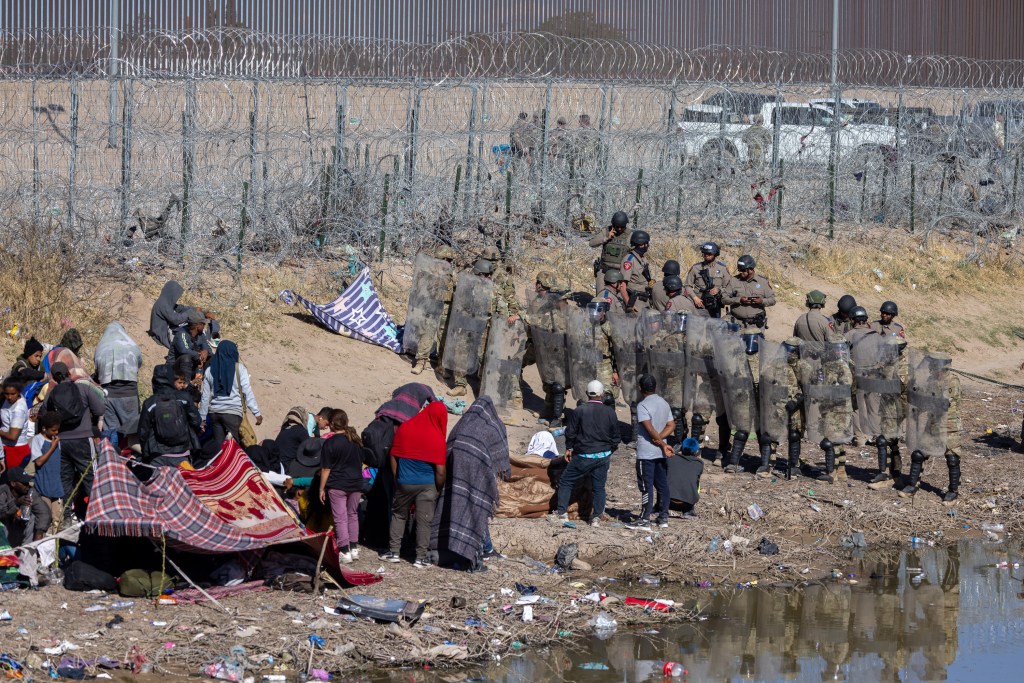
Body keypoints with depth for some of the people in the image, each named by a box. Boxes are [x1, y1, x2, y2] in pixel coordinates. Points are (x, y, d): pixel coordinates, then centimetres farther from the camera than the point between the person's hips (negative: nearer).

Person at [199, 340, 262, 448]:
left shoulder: (210, 370, 8)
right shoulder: (239, 368, -2)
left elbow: (205, 396, 10)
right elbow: (247, 391, -6)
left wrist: (202, 418, 16)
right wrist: (257, 413, -5)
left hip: (214, 412, 4)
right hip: (233, 412, -4)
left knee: (218, 444, 8)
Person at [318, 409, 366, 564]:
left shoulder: (330, 443, -13)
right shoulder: (357, 441, 3)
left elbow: (326, 469, -11)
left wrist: (322, 488, -4)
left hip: (337, 486, -5)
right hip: (356, 484, 5)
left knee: (340, 518, 0)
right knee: (353, 515, 19)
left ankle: (345, 552, -2)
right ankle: (354, 549, 22)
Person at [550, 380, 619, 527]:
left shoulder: (579, 411, -10)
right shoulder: (610, 412, -1)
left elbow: (570, 432, -4)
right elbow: (615, 436, 6)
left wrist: (568, 448, 12)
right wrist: (610, 451, 21)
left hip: (584, 456, -3)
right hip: (603, 456, 3)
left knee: (566, 482, 8)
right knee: (599, 486, 11)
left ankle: (562, 513, 4)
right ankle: (597, 517, 8)